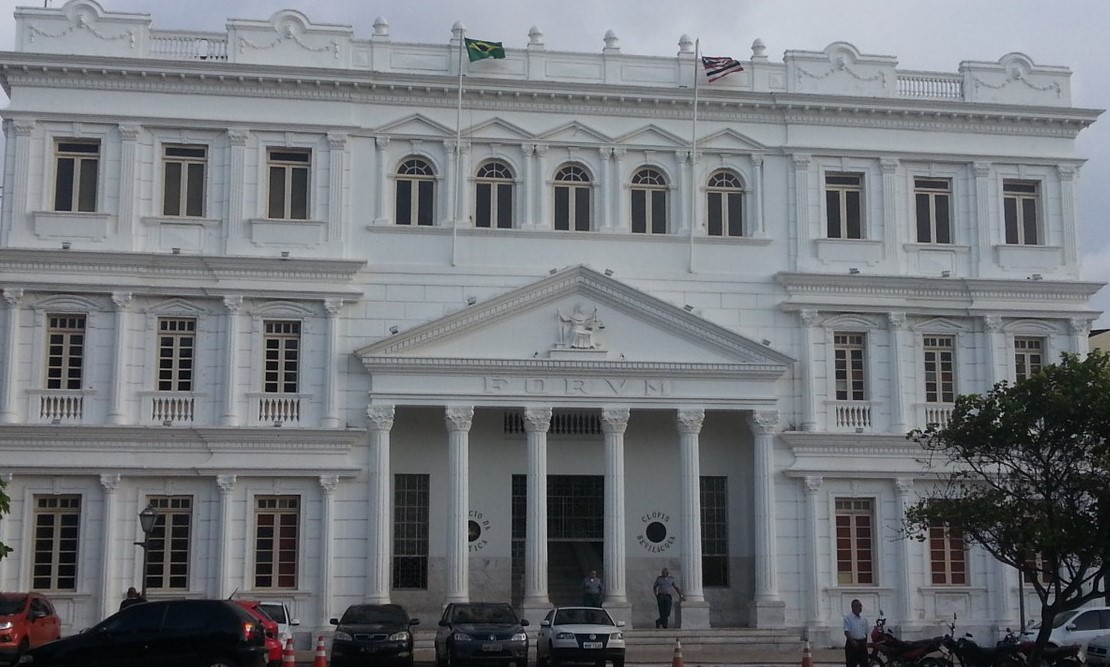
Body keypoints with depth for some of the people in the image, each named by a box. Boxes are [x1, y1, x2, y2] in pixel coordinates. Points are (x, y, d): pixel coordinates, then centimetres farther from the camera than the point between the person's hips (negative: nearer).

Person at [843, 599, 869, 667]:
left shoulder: (864, 620, 14)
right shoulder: (847, 618, -4)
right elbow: (846, 631, -13)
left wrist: (865, 643, 14)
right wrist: (852, 641, -25)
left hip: (862, 644, 6)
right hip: (852, 644, -6)